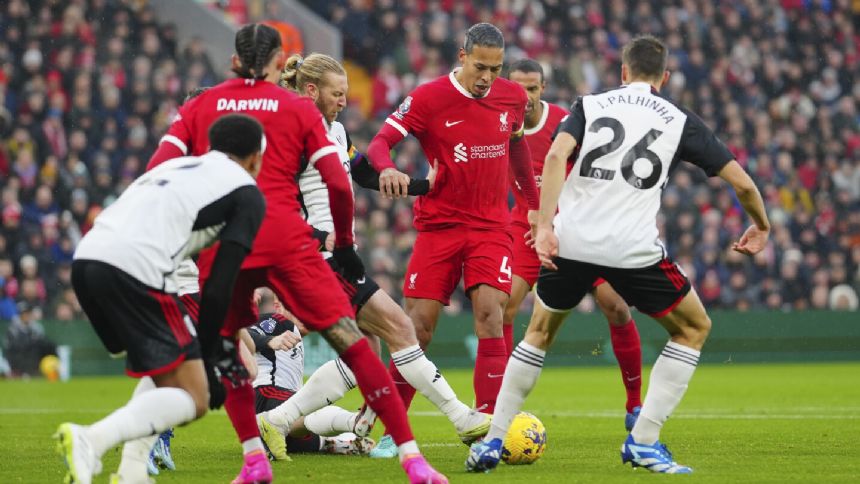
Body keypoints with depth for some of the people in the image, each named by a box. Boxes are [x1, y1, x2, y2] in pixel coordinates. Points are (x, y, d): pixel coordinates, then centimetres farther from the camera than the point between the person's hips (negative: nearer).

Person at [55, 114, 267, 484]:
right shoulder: (247, 193, 12)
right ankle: (90, 439, -25)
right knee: (192, 399, -2)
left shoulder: (176, 165, 33)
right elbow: (221, 284, 3)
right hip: (135, 269, -8)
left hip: (84, 257, 8)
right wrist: (207, 352, 11)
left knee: (167, 373, 26)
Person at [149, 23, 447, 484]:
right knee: (349, 339, -1)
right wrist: (344, 244, 16)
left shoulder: (199, 106, 15)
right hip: (285, 238, -1)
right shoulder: (299, 108, 12)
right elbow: (338, 185, 3)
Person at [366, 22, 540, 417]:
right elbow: (380, 141, -13)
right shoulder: (428, 98, -9)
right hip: (439, 225, -2)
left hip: (491, 226, 2)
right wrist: (387, 169, -36)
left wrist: (535, 203, 27)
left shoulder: (513, 97, 3)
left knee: (490, 316, -15)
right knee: (417, 328, -4)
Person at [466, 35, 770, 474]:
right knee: (694, 328, 18)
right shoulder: (680, 121, 11)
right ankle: (643, 442, 7)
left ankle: (491, 442, 23)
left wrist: (544, 226, -11)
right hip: (634, 249, -2)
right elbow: (741, 182, 10)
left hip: (571, 241, 2)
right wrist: (760, 226, 29)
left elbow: (556, 156, -7)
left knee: (540, 331, 26)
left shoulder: (590, 105, 12)